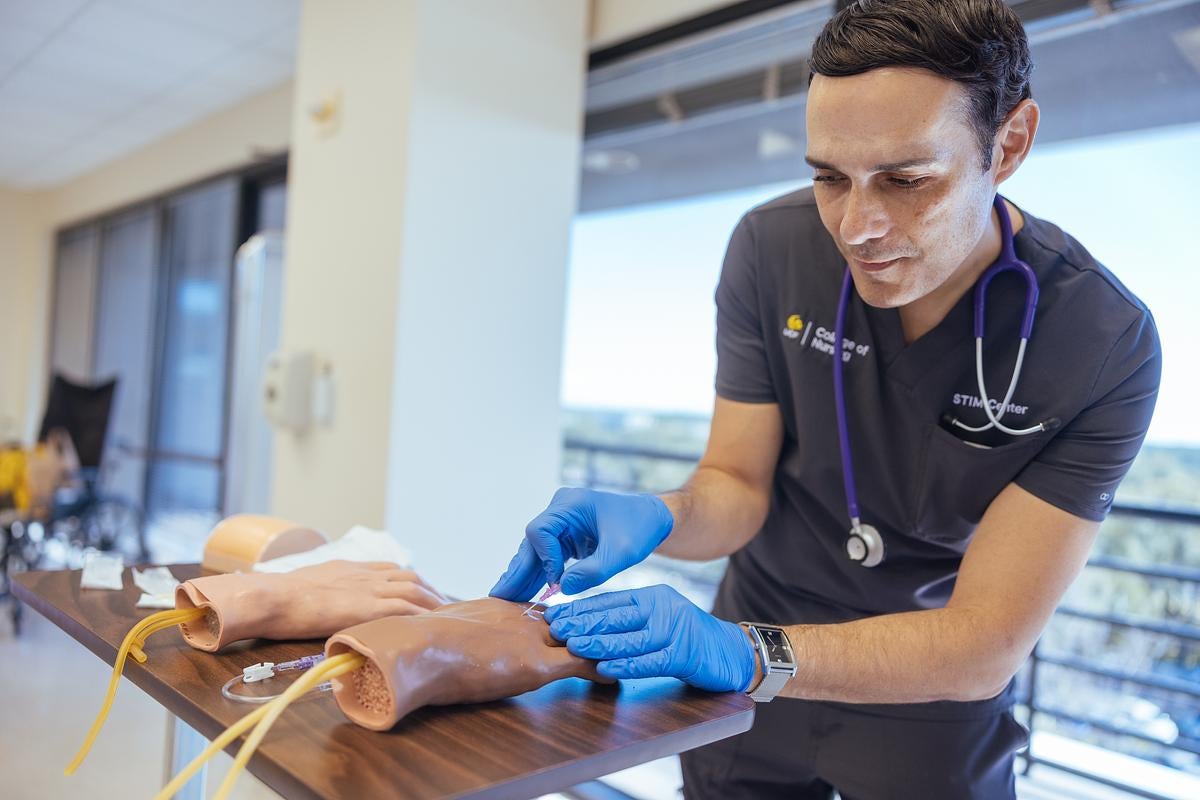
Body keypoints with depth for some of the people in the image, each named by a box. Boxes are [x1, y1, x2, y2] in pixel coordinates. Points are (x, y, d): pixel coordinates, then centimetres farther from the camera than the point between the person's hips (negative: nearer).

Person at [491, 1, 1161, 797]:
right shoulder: (772, 246, -19)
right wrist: (659, 515, -35)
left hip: (935, 705, -1)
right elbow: (739, 489, -12)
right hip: (753, 662, 2)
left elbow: (984, 648, -26)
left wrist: (747, 655, -41)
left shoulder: (1105, 345, -25)